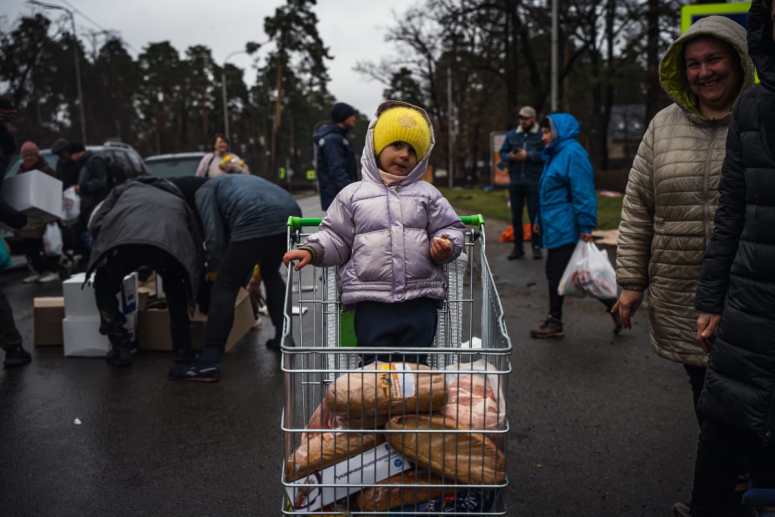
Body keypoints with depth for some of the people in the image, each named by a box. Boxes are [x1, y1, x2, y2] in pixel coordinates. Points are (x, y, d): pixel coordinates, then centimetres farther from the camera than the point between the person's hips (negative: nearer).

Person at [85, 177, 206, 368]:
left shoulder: (127, 188, 39)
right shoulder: (178, 200, 42)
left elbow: (95, 224, 24)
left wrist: (106, 251, 41)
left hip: (124, 240, -1)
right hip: (170, 243, 1)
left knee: (104, 288, 29)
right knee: (176, 293, 34)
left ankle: (121, 349, 26)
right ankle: (183, 351, 31)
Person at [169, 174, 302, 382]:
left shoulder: (204, 191, 22)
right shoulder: (236, 182, 43)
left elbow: (215, 236, 6)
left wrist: (215, 270, 19)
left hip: (256, 222, -7)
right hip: (291, 215, 7)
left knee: (225, 287, 3)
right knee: (271, 273, 32)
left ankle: (208, 363, 0)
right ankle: (283, 339, 33)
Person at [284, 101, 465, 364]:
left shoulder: (427, 194, 13)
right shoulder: (353, 194, 10)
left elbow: (450, 228, 12)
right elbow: (335, 237, 10)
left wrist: (446, 245, -10)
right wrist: (312, 250, -6)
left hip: (420, 300, 1)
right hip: (371, 302, -1)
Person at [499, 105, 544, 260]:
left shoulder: (542, 135, -2)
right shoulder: (511, 135, 12)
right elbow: (502, 153, 10)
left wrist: (527, 155, -18)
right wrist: (510, 157, -11)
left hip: (534, 183, -4)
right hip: (515, 182, 4)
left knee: (534, 215, 0)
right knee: (516, 216, 8)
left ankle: (536, 246, 10)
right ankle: (518, 247, 18)